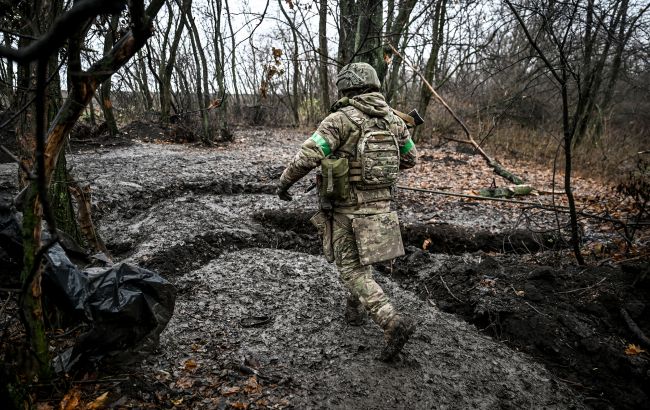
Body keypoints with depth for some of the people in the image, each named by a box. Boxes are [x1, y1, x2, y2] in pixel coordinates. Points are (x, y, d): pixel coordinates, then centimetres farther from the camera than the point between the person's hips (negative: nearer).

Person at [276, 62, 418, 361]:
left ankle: (393, 323, -11)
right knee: (359, 258, 28)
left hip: (347, 207, -6)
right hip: (380, 203, 6)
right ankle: (356, 309, 37)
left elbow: (307, 157, -21)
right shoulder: (393, 119, 4)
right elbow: (409, 159, 15)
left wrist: (284, 183, -5)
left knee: (353, 272, 1)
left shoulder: (341, 119, -14)